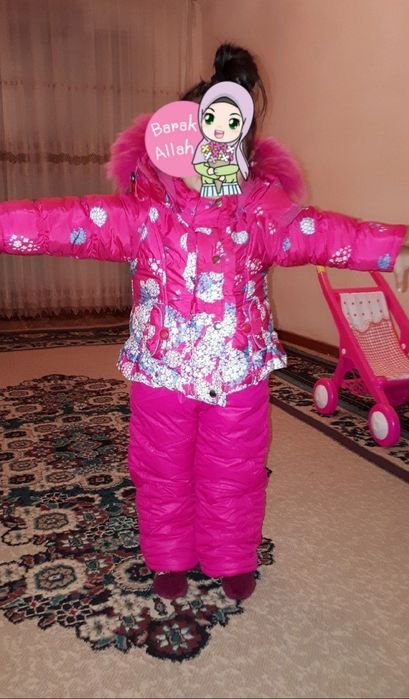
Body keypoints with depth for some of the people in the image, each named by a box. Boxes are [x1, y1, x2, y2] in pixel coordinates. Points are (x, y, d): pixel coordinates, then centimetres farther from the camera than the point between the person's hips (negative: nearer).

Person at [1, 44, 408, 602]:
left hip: (239, 373, 1)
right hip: (161, 372, 0)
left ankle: (233, 561, 41)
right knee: (162, 474, 16)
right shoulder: (143, 211, -7)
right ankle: (170, 559, 41)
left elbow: (324, 234, -13)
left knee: (234, 476, 15)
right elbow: (72, 221, -16)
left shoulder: (263, 212, -3)